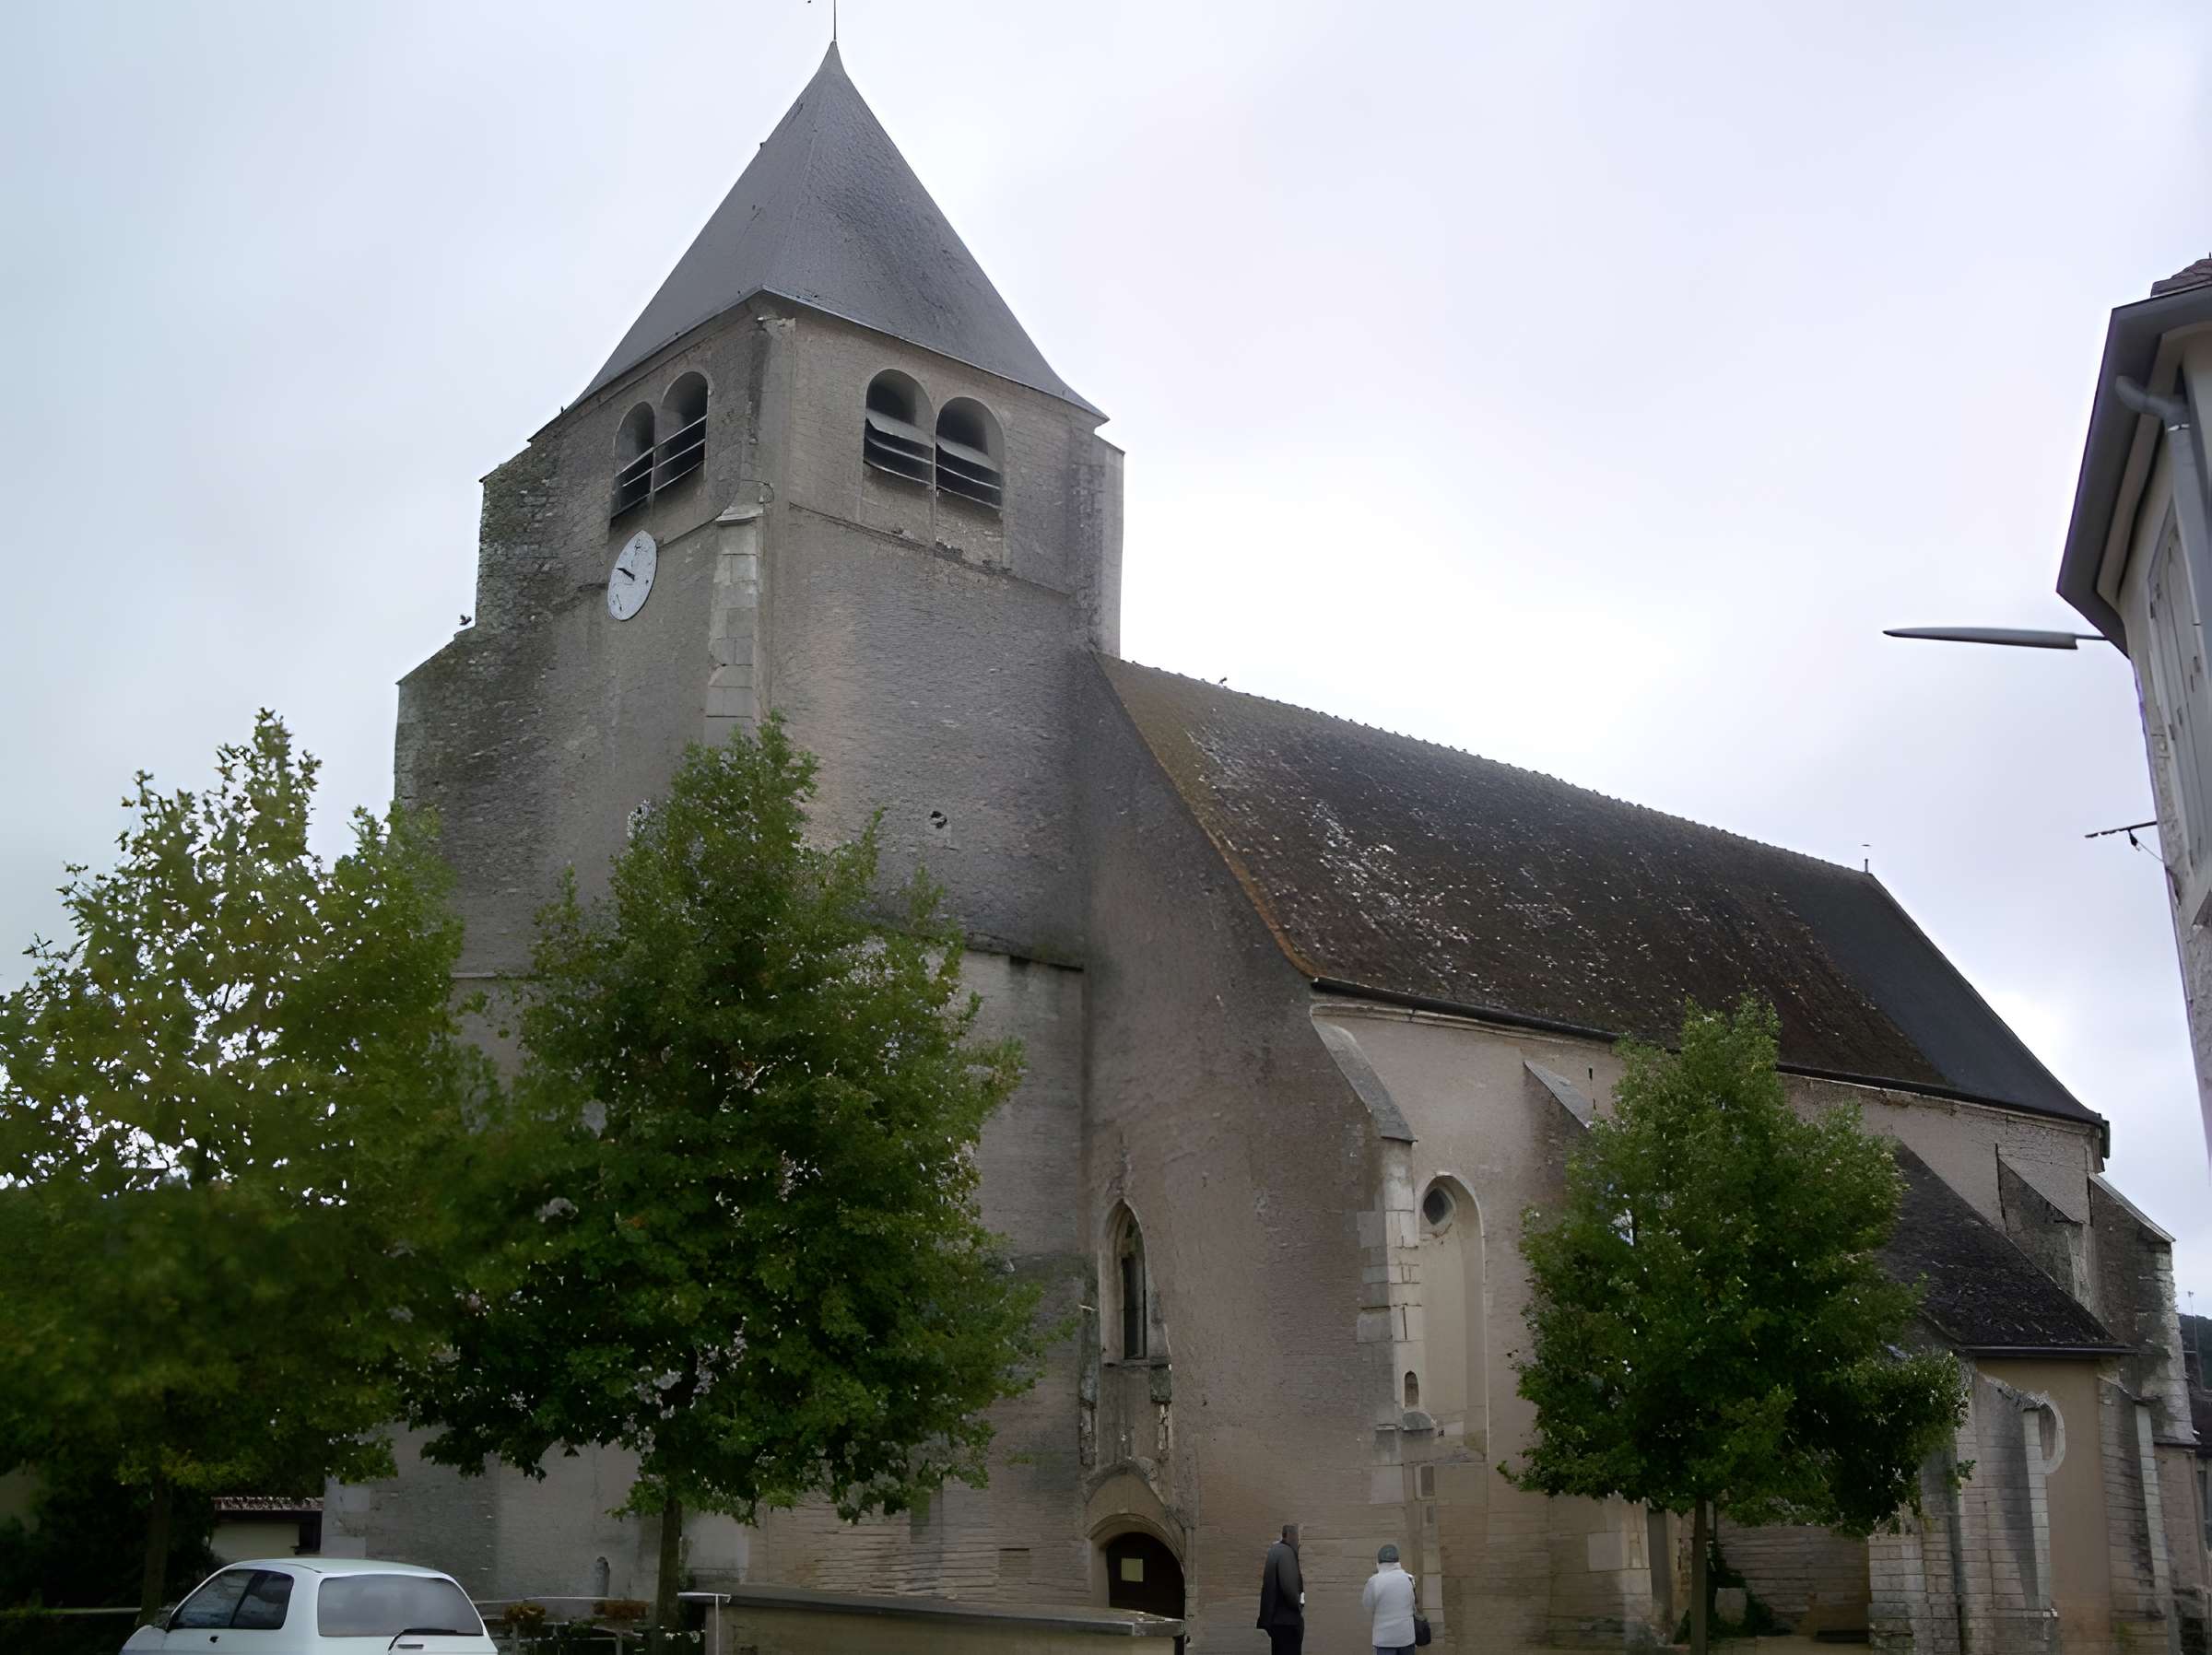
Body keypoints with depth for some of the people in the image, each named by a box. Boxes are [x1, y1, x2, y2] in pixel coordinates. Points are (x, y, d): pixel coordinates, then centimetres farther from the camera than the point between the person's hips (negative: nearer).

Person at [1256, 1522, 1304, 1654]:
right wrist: (1299, 1605, -7)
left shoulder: (1276, 1550, 13)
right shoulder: (1286, 1552, -15)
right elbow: (1288, 1585, -23)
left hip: (1276, 1617, 9)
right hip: (1287, 1619, -9)